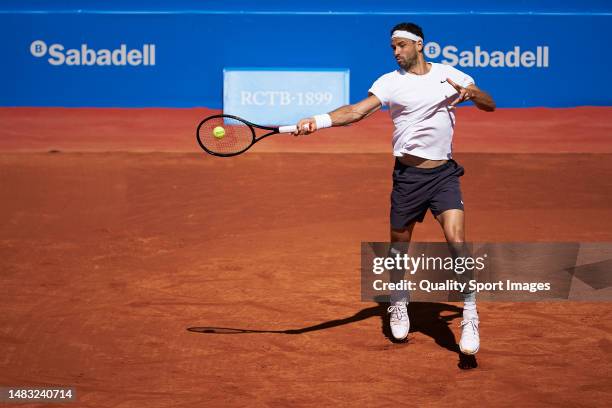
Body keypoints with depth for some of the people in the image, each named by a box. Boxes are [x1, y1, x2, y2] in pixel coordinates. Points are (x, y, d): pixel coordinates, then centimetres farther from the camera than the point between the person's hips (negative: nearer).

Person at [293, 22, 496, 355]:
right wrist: (319, 121, -30)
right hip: (407, 175, 1)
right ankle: (398, 303, 39)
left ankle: (470, 318, -9)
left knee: (456, 240, -17)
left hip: (444, 174, 0)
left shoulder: (449, 75, 6)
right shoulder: (391, 81, -1)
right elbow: (357, 110, -14)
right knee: (399, 246, 11)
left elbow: (490, 105, 9)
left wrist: (472, 93, -14)